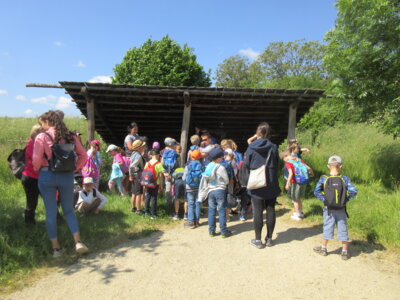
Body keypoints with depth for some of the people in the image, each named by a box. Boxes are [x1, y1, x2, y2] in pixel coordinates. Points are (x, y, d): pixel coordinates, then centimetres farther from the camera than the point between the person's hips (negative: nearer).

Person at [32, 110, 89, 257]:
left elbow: (36, 159, -10)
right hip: (67, 176, 3)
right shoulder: (70, 136, 4)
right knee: (69, 211, 15)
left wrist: (38, 169, 9)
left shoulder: (42, 137, -5)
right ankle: (78, 242, 1)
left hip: (47, 175, -2)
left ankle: (56, 248, 15)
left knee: (50, 213, 9)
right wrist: (74, 168, 9)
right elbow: (83, 155, 1)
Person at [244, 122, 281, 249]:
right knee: (270, 210, 11)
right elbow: (276, 166, 5)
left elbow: (246, 166, -3)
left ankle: (258, 240, 10)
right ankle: (269, 238, 21)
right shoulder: (273, 147, -2)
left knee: (257, 212, 4)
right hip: (271, 185, 2)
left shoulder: (251, 147, -7)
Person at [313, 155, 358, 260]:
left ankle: (323, 248, 26)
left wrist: (323, 199, -4)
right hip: (341, 210, 0)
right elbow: (353, 191, -14)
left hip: (329, 209, 0)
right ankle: (345, 252, 20)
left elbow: (316, 191, -15)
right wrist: (346, 199, -2)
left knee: (327, 228, 12)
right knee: (343, 230, 11)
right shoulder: (344, 179, -8)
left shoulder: (324, 179, -9)